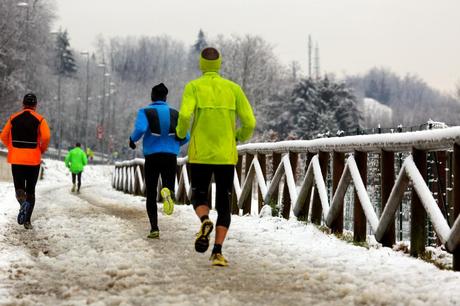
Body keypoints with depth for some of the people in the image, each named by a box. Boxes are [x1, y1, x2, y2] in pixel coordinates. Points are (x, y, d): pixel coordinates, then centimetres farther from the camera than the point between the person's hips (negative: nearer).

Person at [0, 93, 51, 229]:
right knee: (31, 191, 12)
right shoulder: (39, 119, -2)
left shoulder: (13, 118, 5)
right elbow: (46, 136, -16)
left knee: (19, 188, 9)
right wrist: (42, 149, 2)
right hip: (33, 160, -1)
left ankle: (23, 201, -26)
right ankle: (27, 221, 5)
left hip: (16, 159, 1)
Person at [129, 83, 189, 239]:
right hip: (171, 157, 1)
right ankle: (168, 192, -29)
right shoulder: (175, 114, 7)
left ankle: (154, 229, 2)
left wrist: (132, 139, 1)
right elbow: (185, 137, 4)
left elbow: (140, 129, -20)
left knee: (151, 195, 12)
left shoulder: (145, 112, -1)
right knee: (169, 189, 10)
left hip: (152, 157, -1)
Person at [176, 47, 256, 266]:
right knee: (224, 205, 8)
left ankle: (205, 222, -18)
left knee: (199, 197, 16)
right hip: (226, 156, 1)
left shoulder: (193, 87, -1)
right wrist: (241, 136, 21)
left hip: (200, 155, -1)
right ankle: (217, 252, -7)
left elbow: (185, 115, -17)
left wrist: (180, 133, 5)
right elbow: (249, 122, -1)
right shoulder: (233, 88, 5)